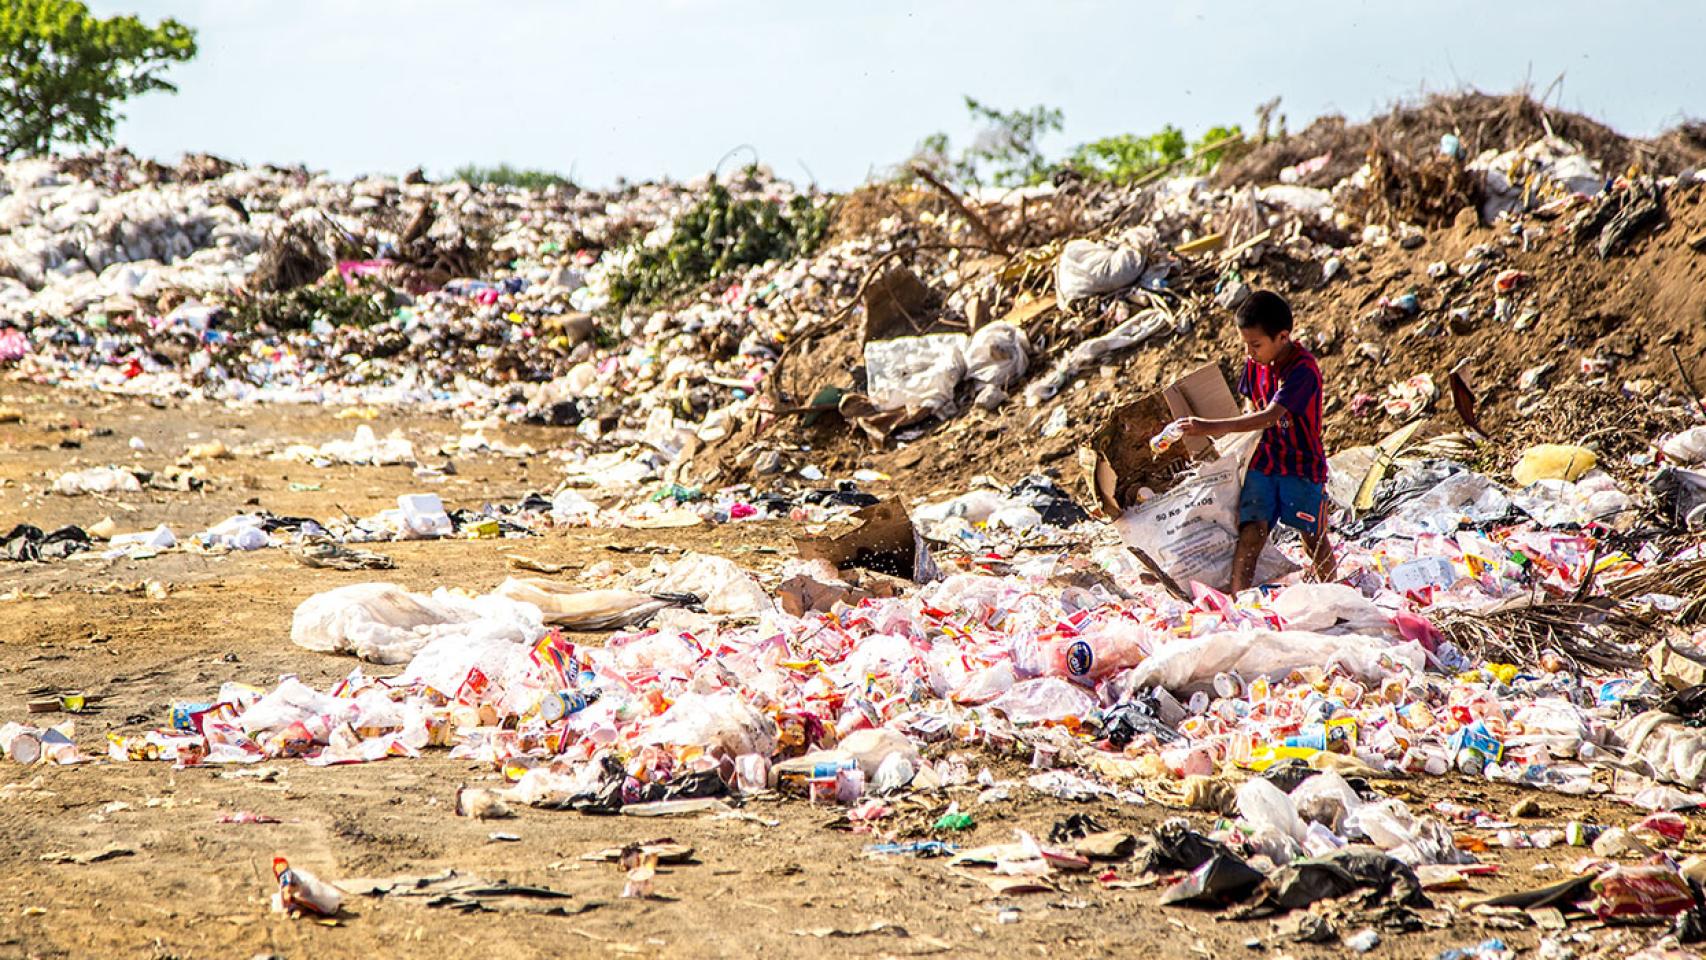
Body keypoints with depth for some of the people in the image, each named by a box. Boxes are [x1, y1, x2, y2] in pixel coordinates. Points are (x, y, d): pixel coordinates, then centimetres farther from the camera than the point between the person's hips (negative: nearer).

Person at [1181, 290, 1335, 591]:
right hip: (1263, 462, 5)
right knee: (1251, 532, -9)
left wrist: (1218, 427, -37)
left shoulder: (1303, 369, -24)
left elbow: (1271, 416, -32)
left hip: (1303, 465, -5)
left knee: (1314, 538, 7)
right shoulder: (1254, 363, -2)